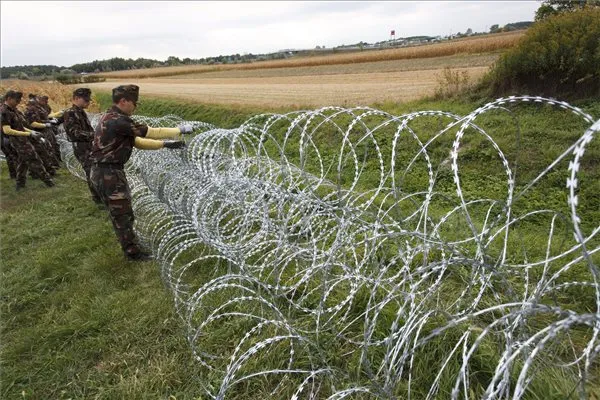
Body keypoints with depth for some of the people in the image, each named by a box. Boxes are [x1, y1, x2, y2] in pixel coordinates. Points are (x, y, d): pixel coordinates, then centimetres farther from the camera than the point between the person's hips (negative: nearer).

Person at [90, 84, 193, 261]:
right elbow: (150, 132, -19)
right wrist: (180, 130, -10)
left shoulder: (113, 119, 12)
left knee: (120, 211, 24)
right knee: (122, 213, 3)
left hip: (108, 171, 10)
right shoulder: (117, 120, -22)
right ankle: (133, 252, 17)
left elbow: (137, 141, 15)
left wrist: (165, 144, 9)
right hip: (108, 173, -10)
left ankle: (128, 240, 42)